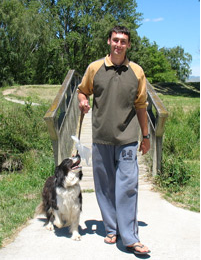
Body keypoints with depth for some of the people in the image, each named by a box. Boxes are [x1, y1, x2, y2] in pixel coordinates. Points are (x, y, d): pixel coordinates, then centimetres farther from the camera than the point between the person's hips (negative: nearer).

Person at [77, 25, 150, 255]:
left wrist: (146, 136, 13)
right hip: (101, 138, 1)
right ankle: (111, 229, 23)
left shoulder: (137, 72, 6)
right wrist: (82, 101, -7)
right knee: (105, 186, 8)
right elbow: (82, 90, 18)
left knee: (127, 185, -5)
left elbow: (141, 105, 12)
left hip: (127, 138, -1)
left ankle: (130, 238, 2)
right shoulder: (95, 68, 5)